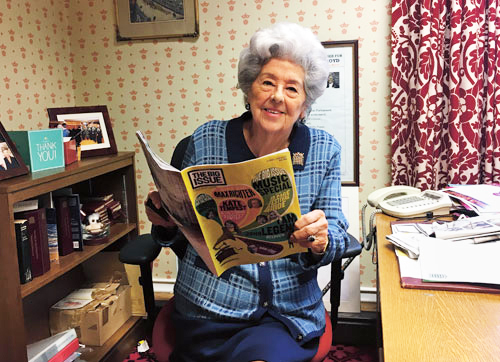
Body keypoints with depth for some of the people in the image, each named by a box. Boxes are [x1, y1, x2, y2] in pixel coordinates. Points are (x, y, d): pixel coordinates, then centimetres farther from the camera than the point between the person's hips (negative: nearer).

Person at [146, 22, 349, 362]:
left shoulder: (324, 150, 1)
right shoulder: (206, 141, -2)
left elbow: (338, 239, 2)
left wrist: (321, 242, -20)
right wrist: (167, 222, -14)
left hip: (290, 315, 1)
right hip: (210, 311, 0)